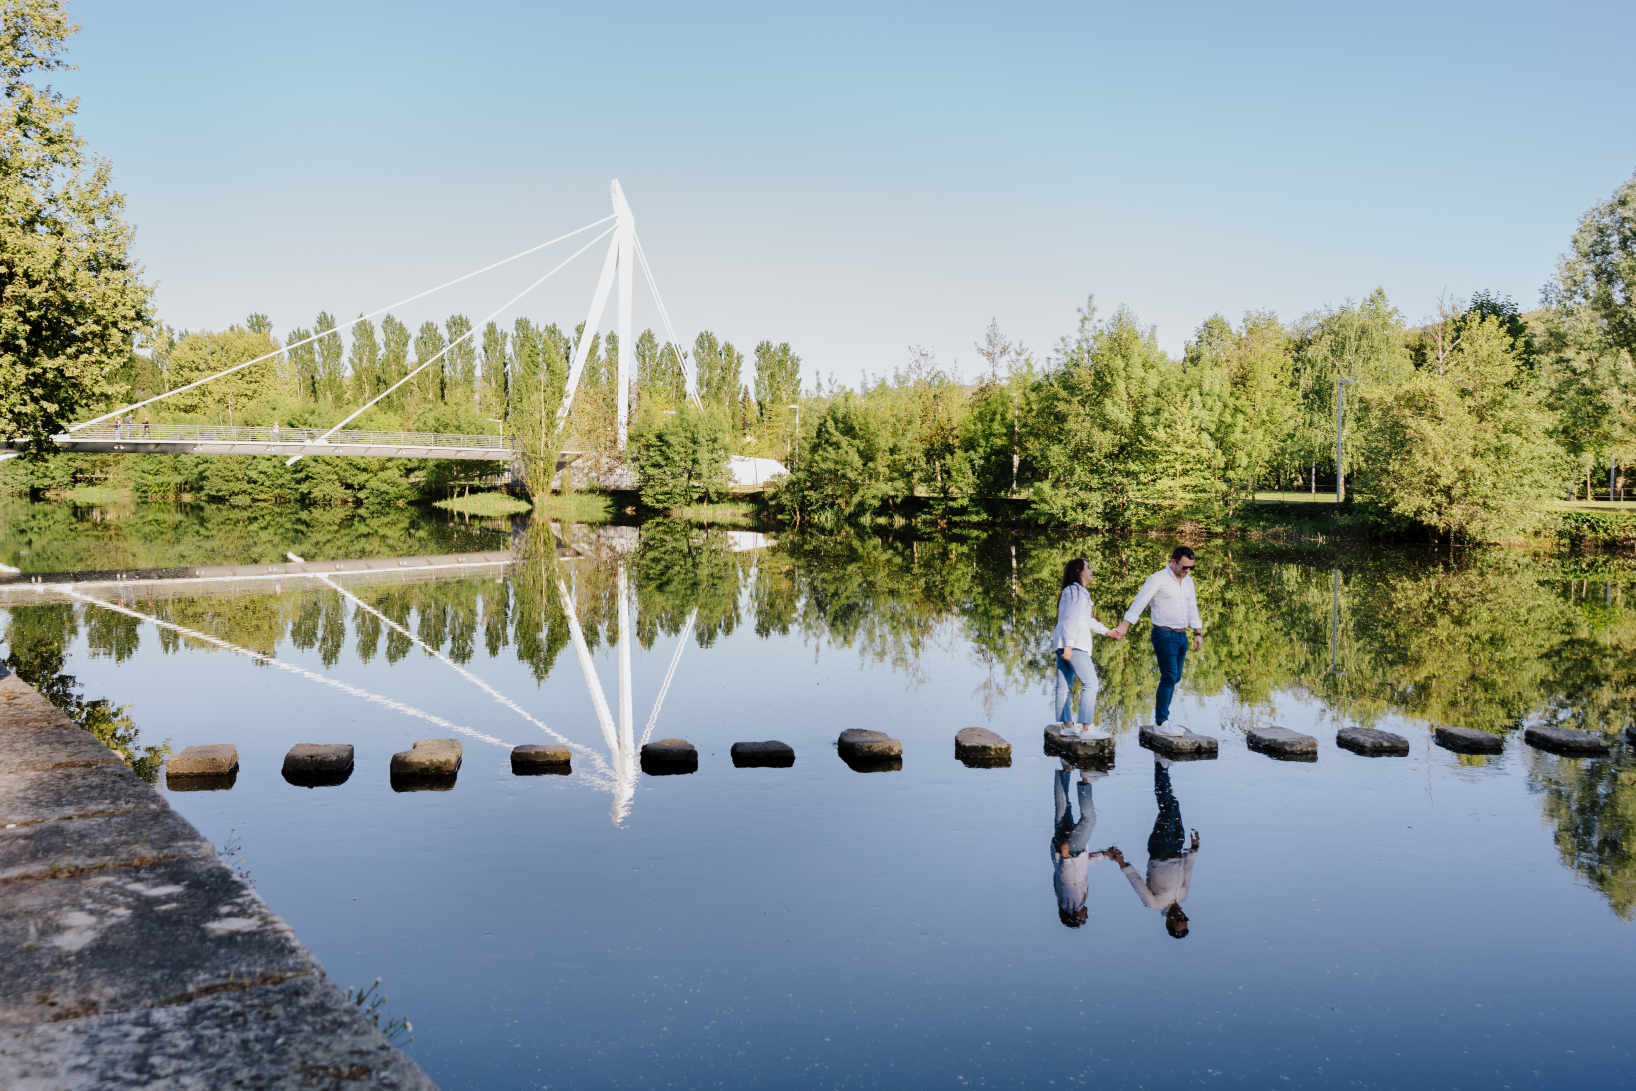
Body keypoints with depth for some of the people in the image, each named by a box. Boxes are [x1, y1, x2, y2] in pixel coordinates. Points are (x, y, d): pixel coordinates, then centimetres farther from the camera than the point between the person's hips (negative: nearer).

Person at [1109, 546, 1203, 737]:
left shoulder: (1188, 581, 12)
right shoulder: (1157, 579, -11)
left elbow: (1192, 609, 20)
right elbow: (1139, 602, -20)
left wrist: (1198, 633, 14)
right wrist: (1124, 626, -29)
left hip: (1182, 635, 8)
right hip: (1164, 635, -7)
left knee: (1175, 678, 9)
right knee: (1169, 677, -11)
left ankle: (1161, 718, 18)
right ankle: (1161, 723, -6)